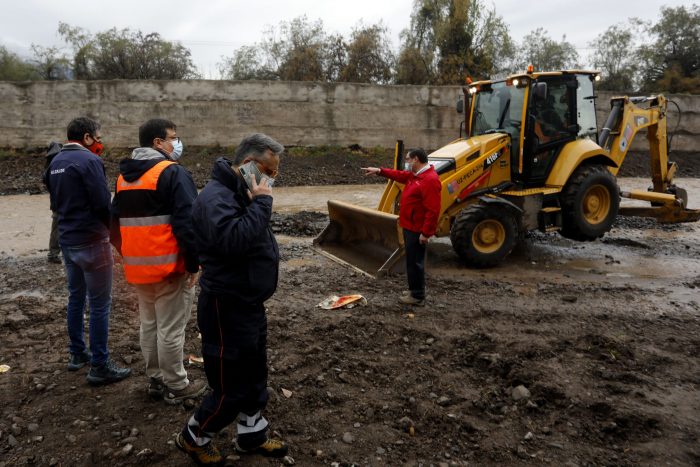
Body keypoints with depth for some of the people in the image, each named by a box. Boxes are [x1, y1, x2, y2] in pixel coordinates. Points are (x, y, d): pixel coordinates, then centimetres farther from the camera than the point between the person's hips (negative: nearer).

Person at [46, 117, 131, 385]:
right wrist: (113, 228, -2)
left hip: (66, 240, 9)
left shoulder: (55, 162, 10)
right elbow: (103, 203, -18)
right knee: (99, 304, -2)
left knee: (76, 297, 19)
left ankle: (77, 354, 31)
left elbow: (55, 202, 17)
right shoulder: (88, 160, -16)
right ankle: (100, 367, 4)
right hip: (91, 241, -9)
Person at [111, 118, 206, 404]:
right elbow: (187, 221, -19)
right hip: (170, 266, -8)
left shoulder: (124, 176, 13)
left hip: (138, 267, 8)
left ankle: (155, 380, 30)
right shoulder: (173, 172, -13)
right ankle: (176, 387, 14)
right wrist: (193, 262, -13)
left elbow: (116, 221, 18)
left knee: (148, 325, 18)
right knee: (171, 329, 2)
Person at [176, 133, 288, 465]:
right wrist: (262, 203, -29)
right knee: (232, 389, 3)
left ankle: (252, 437, 39)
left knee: (254, 378, 21)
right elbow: (234, 240, -38)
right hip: (226, 309, -10)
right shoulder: (216, 196, -22)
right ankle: (193, 438, 29)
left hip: (249, 305, 10)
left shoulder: (241, 194, 11)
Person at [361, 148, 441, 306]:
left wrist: (425, 233, -26)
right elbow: (399, 175, 27)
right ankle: (415, 290, 30)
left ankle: (418, 296, 8)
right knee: (412, 260, 18)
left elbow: (433, 210, -26)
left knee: (414, 262, -2)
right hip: (410, 226, 10)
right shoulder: (415, 175, 10)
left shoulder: (430, 180, -23)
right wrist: (379, 171, 18)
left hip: (417, 230, -10)